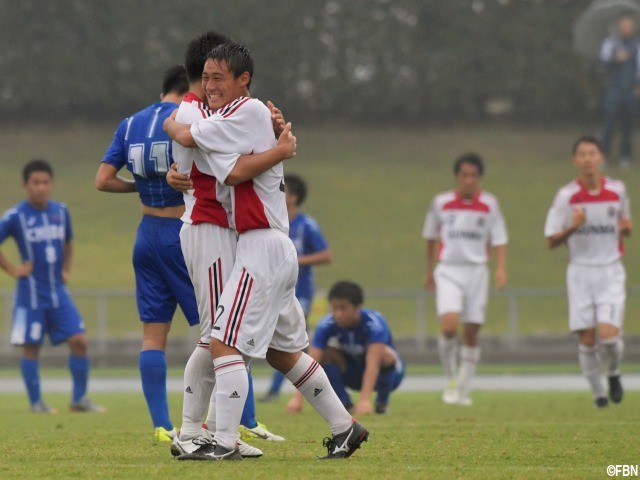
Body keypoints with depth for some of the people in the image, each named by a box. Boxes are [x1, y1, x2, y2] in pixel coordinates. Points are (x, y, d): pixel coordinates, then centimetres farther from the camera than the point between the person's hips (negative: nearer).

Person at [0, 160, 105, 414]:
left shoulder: (61, 211, 6)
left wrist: (66, 270, 13)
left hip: (58, 292, 4)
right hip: (31, 294, -4)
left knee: (79, 341, -4)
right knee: (31, 347, 0)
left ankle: (79, 399, 5)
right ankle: (36, 402, 10)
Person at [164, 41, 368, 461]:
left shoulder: (249, 111, -11)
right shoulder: (254, 118, 17)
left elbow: (186, 137, -11)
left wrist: (171, 124, 10)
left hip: (261, 247, -10)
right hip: (277, 249, 10)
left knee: (224, 343, -13)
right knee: (283, 351, 18)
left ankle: (225, 442, -14)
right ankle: (345, 427, 25)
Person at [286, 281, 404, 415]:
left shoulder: (374, 324, -33)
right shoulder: (326, 325, -24)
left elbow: (373, 364, -44)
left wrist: (364, 400, -57)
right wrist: (297, 398, -46)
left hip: (386, 373, -3)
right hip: (353, 373, 3)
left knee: (385, 354, -36)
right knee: (326, 354, -24)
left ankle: (382, 402, -10)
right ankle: (345, 403, -12)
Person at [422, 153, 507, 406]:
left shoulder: (489, 204, 2)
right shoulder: (441, 202, 2)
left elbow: (499, 239, 4)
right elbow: (431, 237, 15)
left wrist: (501, 268, -11)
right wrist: (429, 271, 19)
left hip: (476, 270, 1)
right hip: (448, 270, -1)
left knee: (471, 332, 3)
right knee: (449, 325, -21)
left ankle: (464, 388, 15)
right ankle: (451, 378, -1)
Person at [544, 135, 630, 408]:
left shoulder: (617, 191, 1)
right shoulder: (566, 196, -5)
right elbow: (551, 241, -2)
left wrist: (626, 227, -7)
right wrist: (573, 227, -21)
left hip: (611, 272, 0)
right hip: (580, 271, 0)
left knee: (609, 334, -15)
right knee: (587, 339, -2)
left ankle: (613, 373, 16)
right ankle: (597, 391, 18)